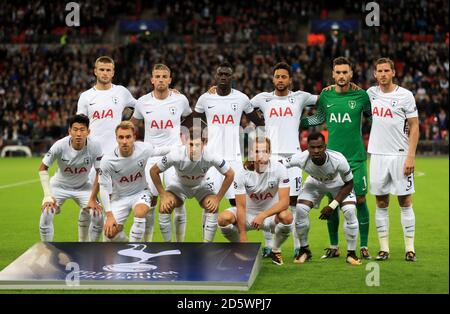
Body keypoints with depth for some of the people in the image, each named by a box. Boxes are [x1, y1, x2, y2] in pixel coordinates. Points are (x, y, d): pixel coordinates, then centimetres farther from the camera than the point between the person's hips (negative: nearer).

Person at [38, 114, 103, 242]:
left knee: (97, 215, -15)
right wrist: (48, 196, -21)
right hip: (59, 185, -1)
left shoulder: (94, 146, -26)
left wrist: (93, 199, -16)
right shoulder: (60, 145, -28)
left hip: (83, 187, 1)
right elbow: (43, 168, -16)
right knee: (46, 213, -23)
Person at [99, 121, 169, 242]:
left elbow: (159, 151, 6)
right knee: (110, 233, -14)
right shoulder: (107, 161, -24)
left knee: (140, 213, -33)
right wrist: (109, 215, -17)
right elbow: (104, 188, -13)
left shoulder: (144, 149, -20)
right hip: (119, 197, 0)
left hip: (140, 192, 0)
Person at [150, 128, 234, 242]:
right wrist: (163, 195, -20)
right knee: (164, 207, -24)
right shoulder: (176, 155, -36)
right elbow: (153, 171, -20)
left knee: (213, 207, -26)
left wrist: (218, 198, -21)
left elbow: (230, 174, -20)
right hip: (180, 184, 0)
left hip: (202, 185, 0)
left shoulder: (210, 156, -35)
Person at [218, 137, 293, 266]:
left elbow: (284, 201, -23)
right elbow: (241, 207, -18)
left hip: (271, 214, -1)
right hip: (248, 214, 1)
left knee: (286, 217, -34)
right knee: (224, 218, -27)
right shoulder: (242, 174, -17)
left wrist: (263, 215, -37)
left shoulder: (279, 169, -18)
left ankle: (275, 250, -2)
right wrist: (243, 239, -24)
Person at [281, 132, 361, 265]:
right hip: (315, 183, 2)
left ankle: (351, 253, -2)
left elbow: (349, 184, -23)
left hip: (339, 184, -2)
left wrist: (333, 205, -28)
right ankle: (304, 250, 6)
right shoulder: (302, 158, -36)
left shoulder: (338, 160, -39)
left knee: (350, 211, -22)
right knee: (300, 210, -17)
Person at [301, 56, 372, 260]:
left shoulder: (361, 95, -2)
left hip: (356, 158, -2)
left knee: (360, 200, -1)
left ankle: (364, 246, 9)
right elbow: (319, 118, 20)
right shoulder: (325, 96, 4)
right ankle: (333, 246, 17)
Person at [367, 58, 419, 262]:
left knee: (405, 201, -1)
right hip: (378, 155, 4)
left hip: (400, 155, -4)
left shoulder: (405, 95, -4)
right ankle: (384, 248, 10)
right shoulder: (371, 93, 8)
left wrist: (411, 157, -13)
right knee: (381, 203, 5)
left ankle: (410, 248, 5)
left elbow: (414, 127, -4)